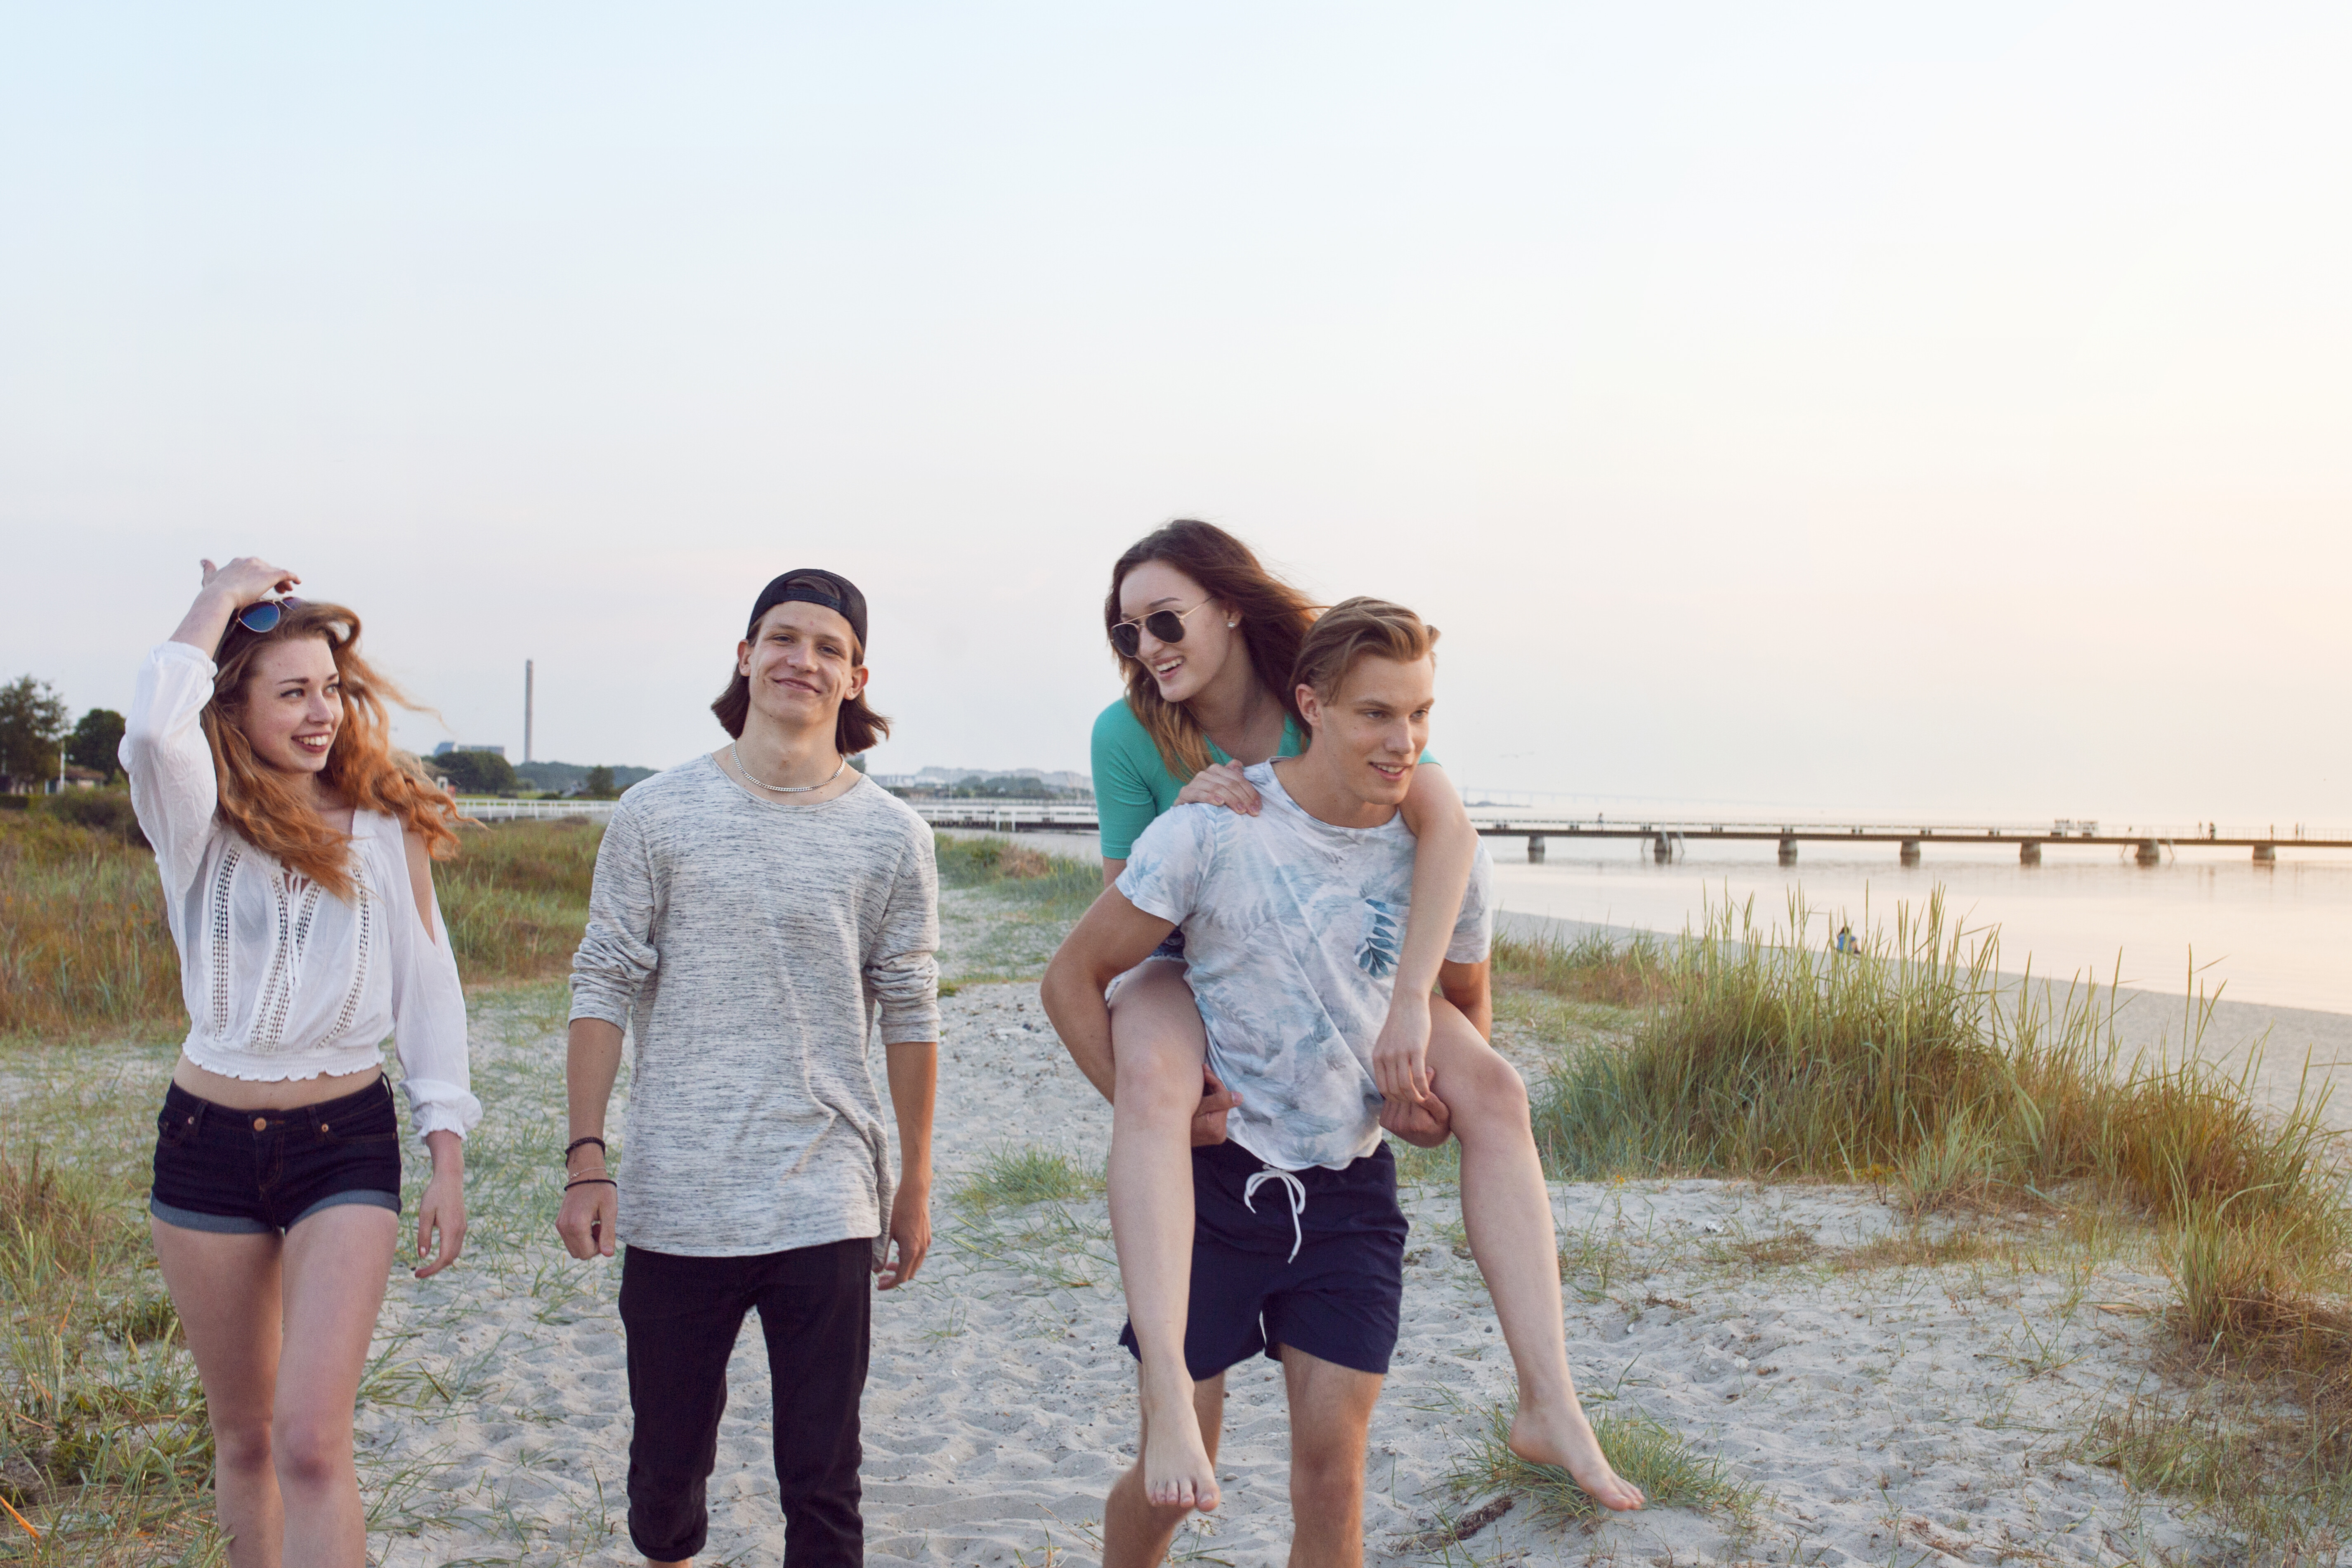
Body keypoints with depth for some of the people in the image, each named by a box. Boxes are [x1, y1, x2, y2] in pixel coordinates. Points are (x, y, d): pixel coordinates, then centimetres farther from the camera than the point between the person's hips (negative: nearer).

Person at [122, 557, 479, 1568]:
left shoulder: (386, 825, 0)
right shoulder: (201, 821, -3)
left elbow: (428, 990, 3)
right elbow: (155, 723, -27)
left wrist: (448, 1159, -1)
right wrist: (221, 598, -12)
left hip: (346, 1141, -1)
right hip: (207, 1142, 1)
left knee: (312, 1441, -11)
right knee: (243, 1435, 15)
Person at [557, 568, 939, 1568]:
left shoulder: (892, 837, 2)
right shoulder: (658, 815, 0)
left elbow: (909, 1015, 6)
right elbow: (604, 988, 2)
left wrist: (915, 1187, 9)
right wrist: (585, 1158, -4)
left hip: (826, 1209, 0)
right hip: (675, 1204, 0)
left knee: (822, 1484, 4)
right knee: (667, 1460, 14)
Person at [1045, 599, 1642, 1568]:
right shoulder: (1212, 831, -14)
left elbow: (1466, 998, 15)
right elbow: (1073, 979, -6)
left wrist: (1442, 1105, -3)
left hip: (1350, 1189, 2)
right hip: (1213, 1173, -2)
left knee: (1331, 1467, 3)